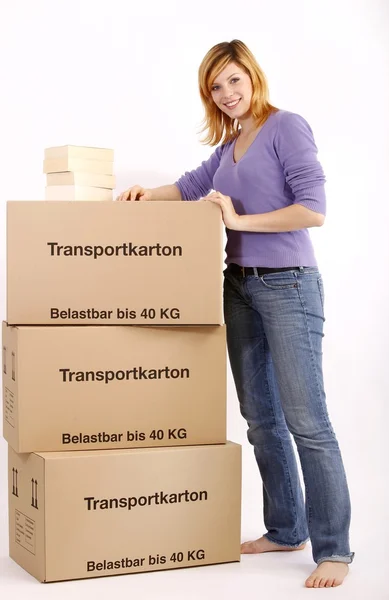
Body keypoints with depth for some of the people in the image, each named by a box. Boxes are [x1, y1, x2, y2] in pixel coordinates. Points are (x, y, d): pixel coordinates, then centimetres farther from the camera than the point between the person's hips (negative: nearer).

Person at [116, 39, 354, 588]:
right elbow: (193, 185, 29)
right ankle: (285, 531, 22)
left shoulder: (286, 127, -7)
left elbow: (314, 209, -15)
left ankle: (334, 549, -4)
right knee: (260, 419, 11)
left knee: (306, 420, -9)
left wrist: (239, 219, -14)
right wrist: (147, 194, 12)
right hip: (240, 287, 8)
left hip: (288, 286, -8)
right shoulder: (229, 144, 16)